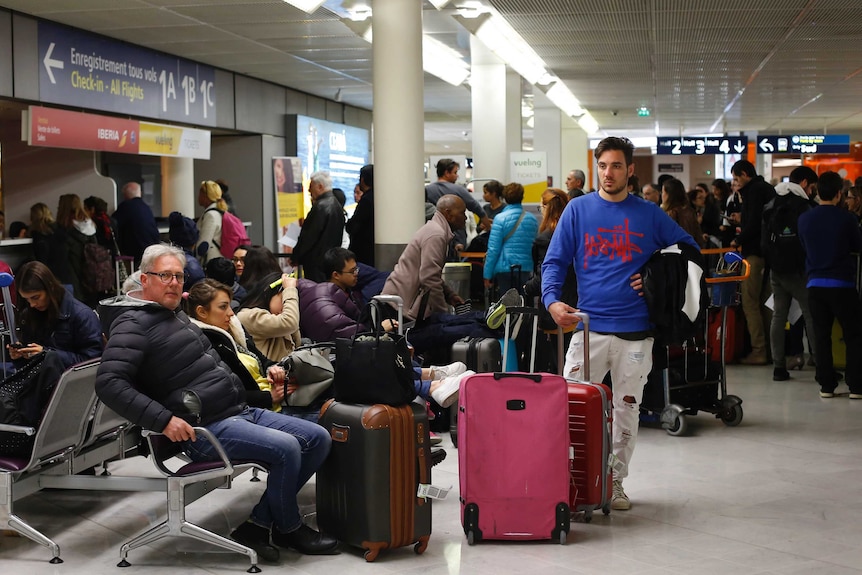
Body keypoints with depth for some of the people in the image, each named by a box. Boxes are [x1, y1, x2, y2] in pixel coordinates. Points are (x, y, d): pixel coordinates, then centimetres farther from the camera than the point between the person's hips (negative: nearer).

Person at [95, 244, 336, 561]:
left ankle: (260, 524, 2)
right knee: (285, 448, -27)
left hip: (242, 411, 10)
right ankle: (289, 528, 0)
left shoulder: (177, 315, 20)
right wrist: (163, 419, -25)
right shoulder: (134, 325, -8)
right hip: (207, 429, -10)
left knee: (318, 438, 0)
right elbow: (109, 383, -21)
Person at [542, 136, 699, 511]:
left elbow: (689, 249, 14)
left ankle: (615, 481, 22)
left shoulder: (650, 214, 6)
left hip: (636, 331, 1)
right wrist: (552, 300, -15)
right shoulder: (578, 210, 4)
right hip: (588, 327, -1)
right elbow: (554, 262, 2)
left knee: (626, 410, 9)